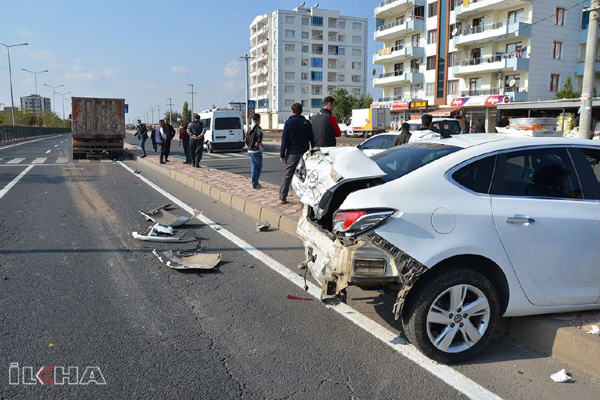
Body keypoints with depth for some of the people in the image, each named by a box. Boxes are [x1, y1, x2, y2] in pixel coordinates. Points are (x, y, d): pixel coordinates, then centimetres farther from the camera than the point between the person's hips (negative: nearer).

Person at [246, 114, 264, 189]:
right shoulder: (258, 128, -12)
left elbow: (247, 140, 16)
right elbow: (260, 134, -35)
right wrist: (259, 142, -21)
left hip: (250, 151, 7)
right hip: (257, 151, -7)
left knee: (253, 168, 9)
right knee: (259, 167, 6)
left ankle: (254, 183, 10)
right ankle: (255, 183, 4)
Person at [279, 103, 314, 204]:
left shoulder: (289, 122, -3)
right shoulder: (307, 123, 6)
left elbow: (284, 140, -6)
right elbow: (312, 140, 7)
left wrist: (282, 154, -3)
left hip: (292, 154, -2)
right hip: (305, 153, 3)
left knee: (287, 176, 2)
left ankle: (282, 197, 0)